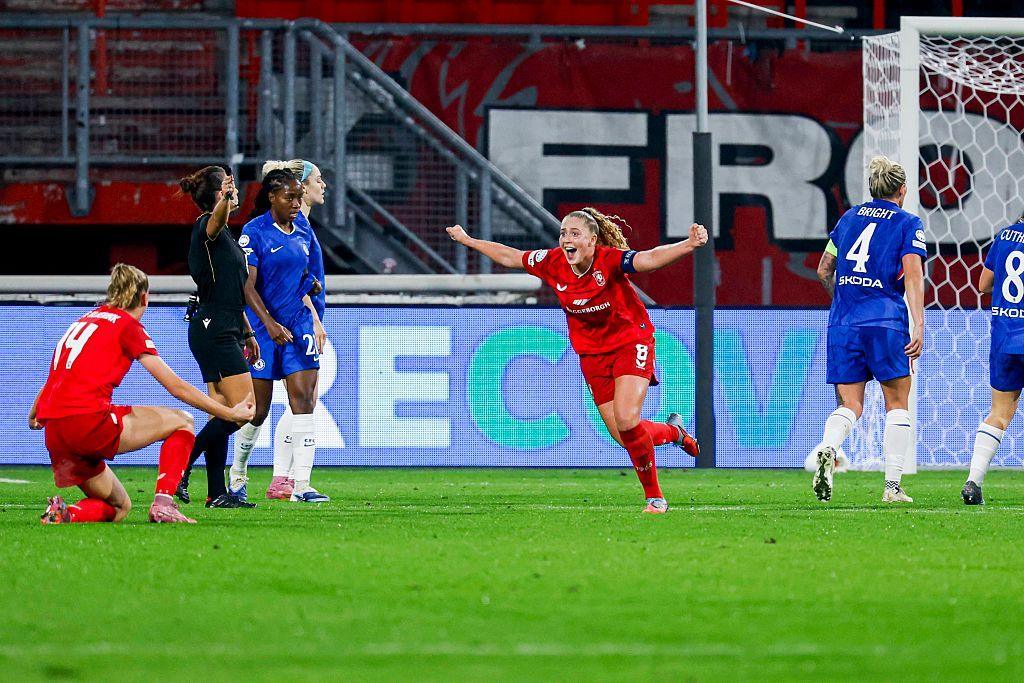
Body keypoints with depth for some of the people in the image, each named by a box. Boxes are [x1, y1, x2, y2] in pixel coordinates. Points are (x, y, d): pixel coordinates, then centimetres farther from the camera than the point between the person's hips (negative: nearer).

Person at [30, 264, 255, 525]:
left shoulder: (84, 320, 21)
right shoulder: (127, 325, 1)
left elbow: (54, 378, 30)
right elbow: (175, 386, -1)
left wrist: (33, 416, 46)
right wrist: (229, 413, 4)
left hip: (54, 434, 7)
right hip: (90, 421, -7)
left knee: (120, 507, 22)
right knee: (182, 421, 9)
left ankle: (64, 512, -7)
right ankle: (163, 503, -7)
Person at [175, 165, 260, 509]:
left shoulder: (224, 234, 20)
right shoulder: (207, 226, -10)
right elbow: (216, 218, -38)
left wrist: (247, 333, 29)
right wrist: (225, 199, -59)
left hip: (224, 331, 10)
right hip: (215, 331, -10)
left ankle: (217, 493, 6)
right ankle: (180, 464, -11)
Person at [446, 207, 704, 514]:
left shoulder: (609, 260, -23)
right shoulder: (553, 262, -8)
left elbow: (648, 259, -41)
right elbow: (509, 257, 10)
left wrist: (689, 245, -59)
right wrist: (468, 240, 21)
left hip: (631, 343, -5)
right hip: (592, 353, 5)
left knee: (627, 421, -22)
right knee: (623, 437, 2)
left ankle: (654, 496, -4)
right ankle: (674, 432, 36)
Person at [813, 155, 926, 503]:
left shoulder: (849, 217, 16)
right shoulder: (907, 224, 2)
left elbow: (824, 271, 21)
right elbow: (913, 275, -10)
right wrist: (919, 326, -14)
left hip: (843, 324, 4)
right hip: (885, 322, -4)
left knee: (850, 405, 4)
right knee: (897, 405, 8)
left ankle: (827, 448, -28)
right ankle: (893, 486, 2)